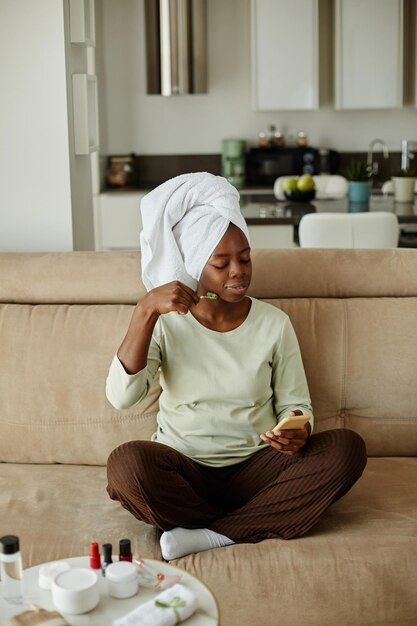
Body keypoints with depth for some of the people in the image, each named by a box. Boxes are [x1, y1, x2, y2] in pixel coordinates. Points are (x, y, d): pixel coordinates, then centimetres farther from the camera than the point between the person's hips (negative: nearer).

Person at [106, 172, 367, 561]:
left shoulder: (274, 324, 2)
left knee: (347, 448, -23)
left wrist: (297, 432, -17)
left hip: (254, 470, 2)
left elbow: (295, 404, 7)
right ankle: (262, 527, -17)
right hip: (184, 474, -2)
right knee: (126, 463, -33)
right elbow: (121, 396, -16)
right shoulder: (166, 324, -2)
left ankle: (211, 535, -23)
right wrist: (145, 311, -23)